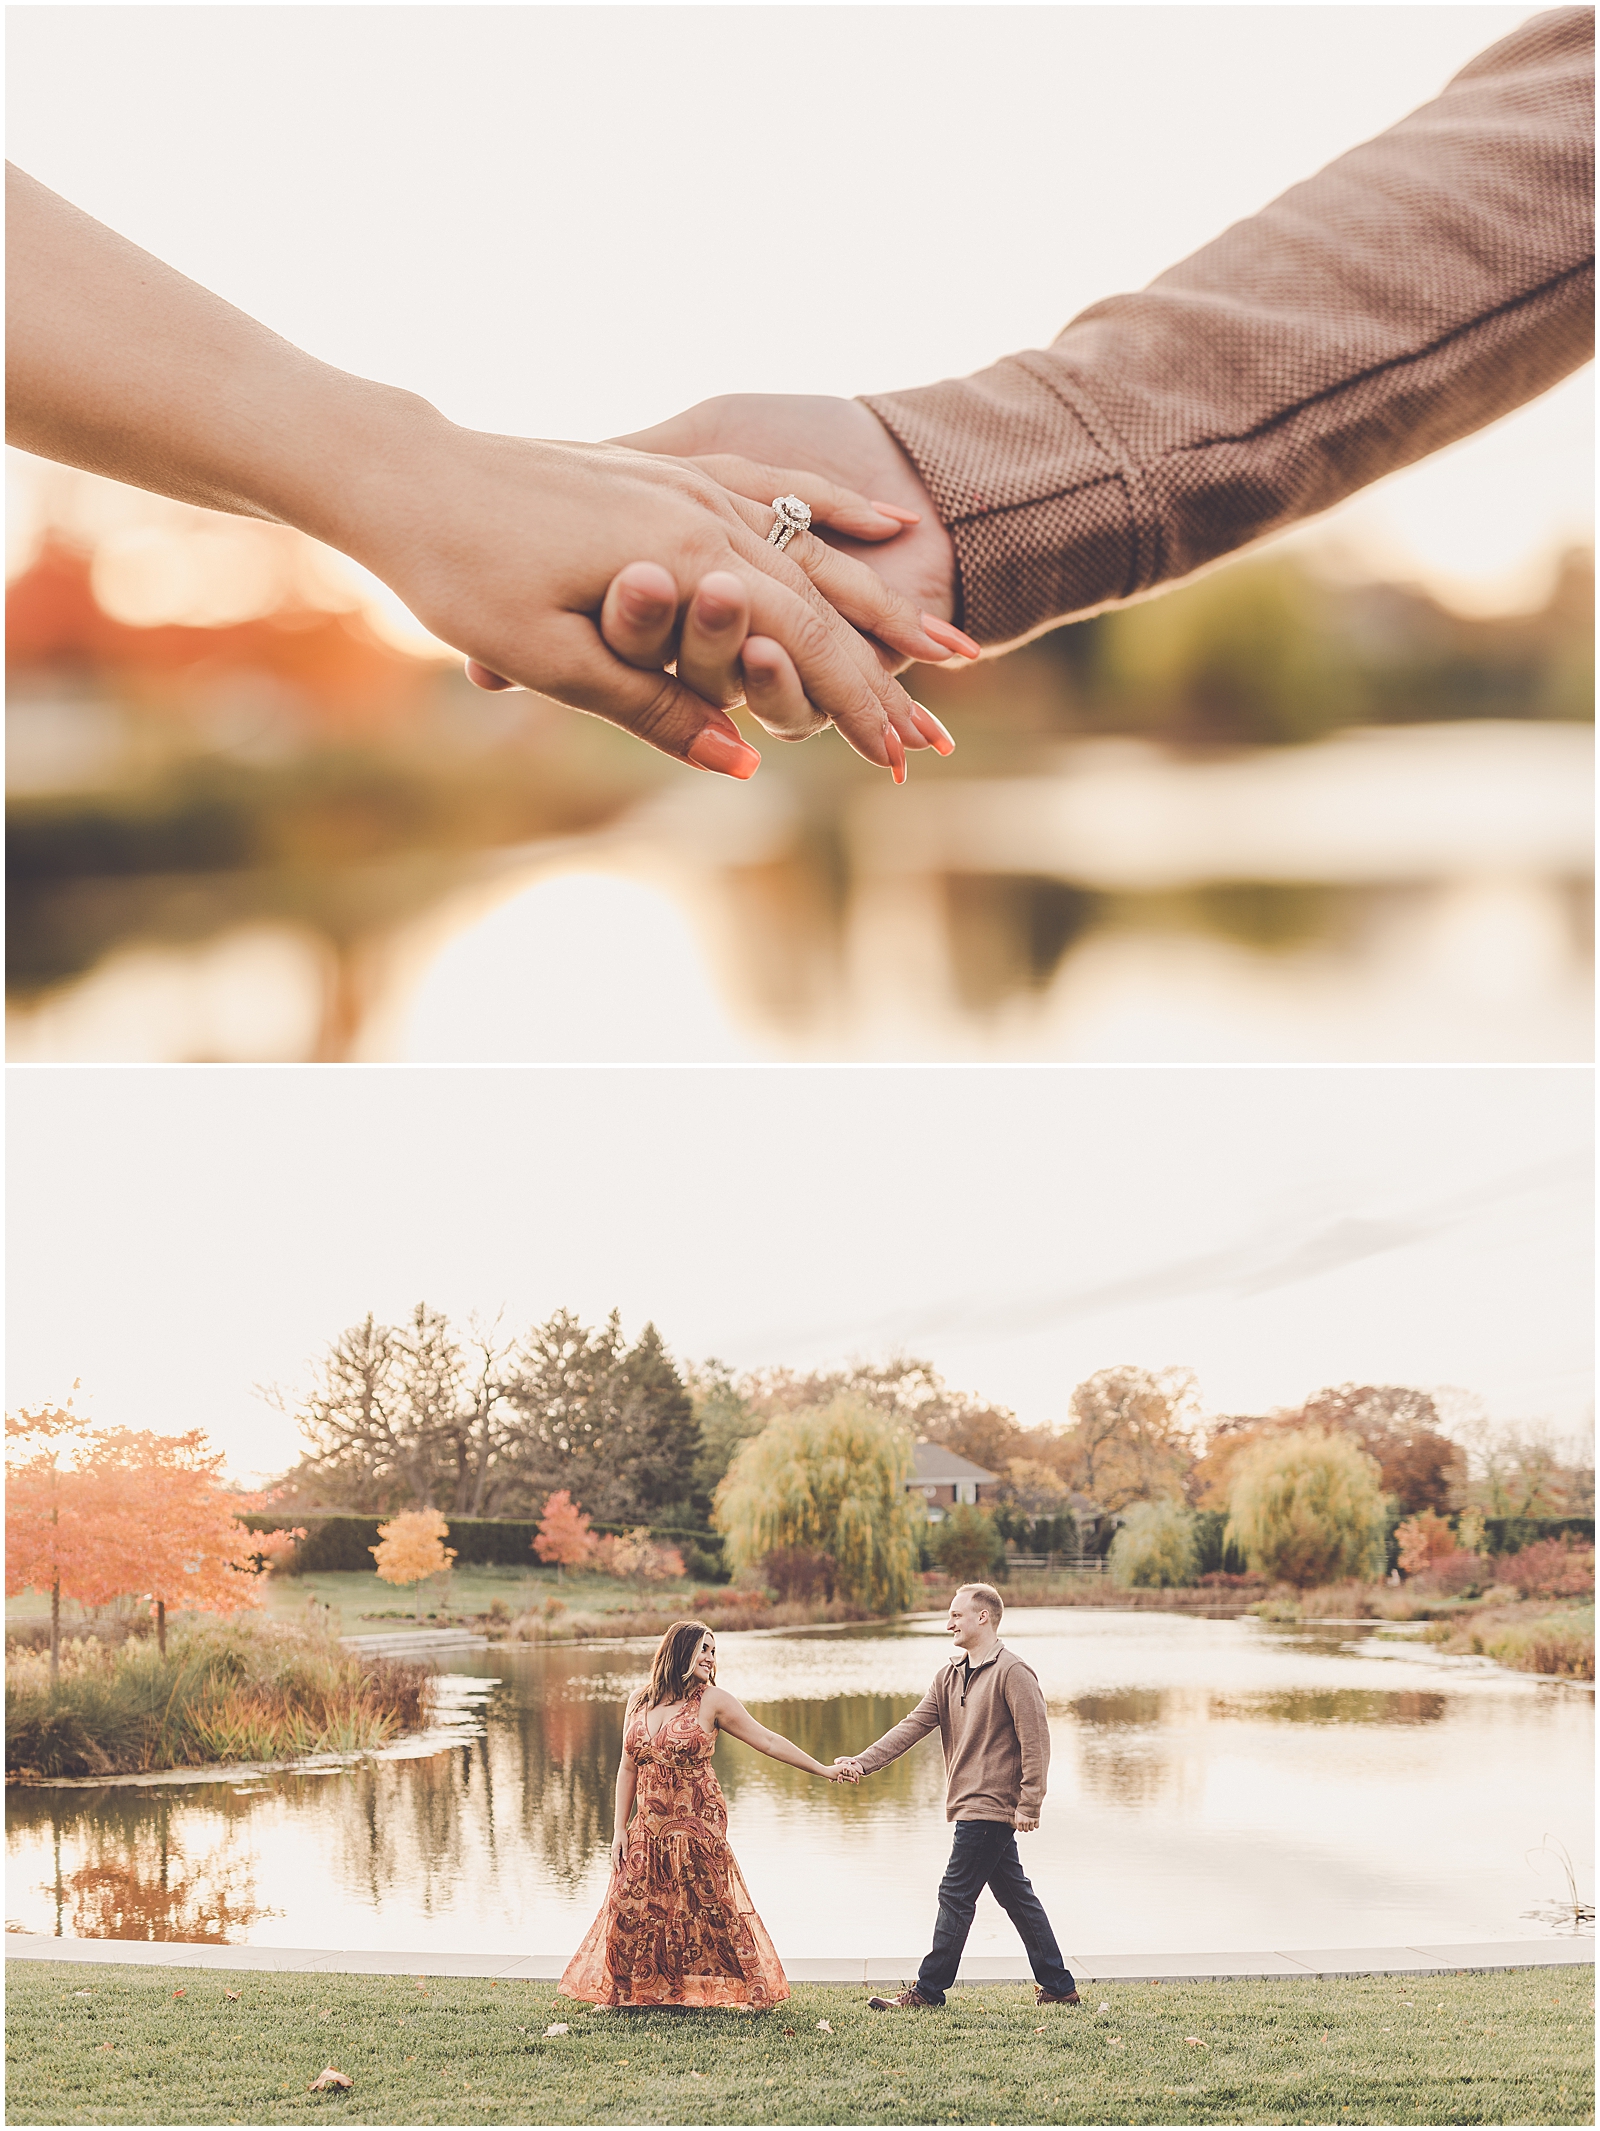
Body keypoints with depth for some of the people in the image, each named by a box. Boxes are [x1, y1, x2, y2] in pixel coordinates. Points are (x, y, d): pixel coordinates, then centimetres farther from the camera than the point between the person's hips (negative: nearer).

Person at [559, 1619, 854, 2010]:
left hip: (697, 1827, -4)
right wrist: (620, 1829, 7)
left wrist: (823, 1770, -5)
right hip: (650, 1828, 4)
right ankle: (626, 1992, 17)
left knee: (710, 1908, -4)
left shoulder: (712, 1701, -3)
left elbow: (768, 1742, -2)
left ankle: (752, 1989, 5)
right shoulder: (638, 1701, 7)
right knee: (631, 1908, 3)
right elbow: (628, 1769, 11)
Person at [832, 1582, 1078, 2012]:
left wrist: (1029, 1805, -19)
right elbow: (913, 1726, 7)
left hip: (990, 1807, -9)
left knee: (956, 1897, -4)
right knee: (1015, 1897, 12)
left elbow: (1035, 1740, -15)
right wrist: (863, 1762, -4)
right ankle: (1058, 1986, 17)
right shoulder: (950, 1676, 13)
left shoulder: (1012, 1673, -12)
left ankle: (928, 1991, 3)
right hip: (970, 1807, 9)